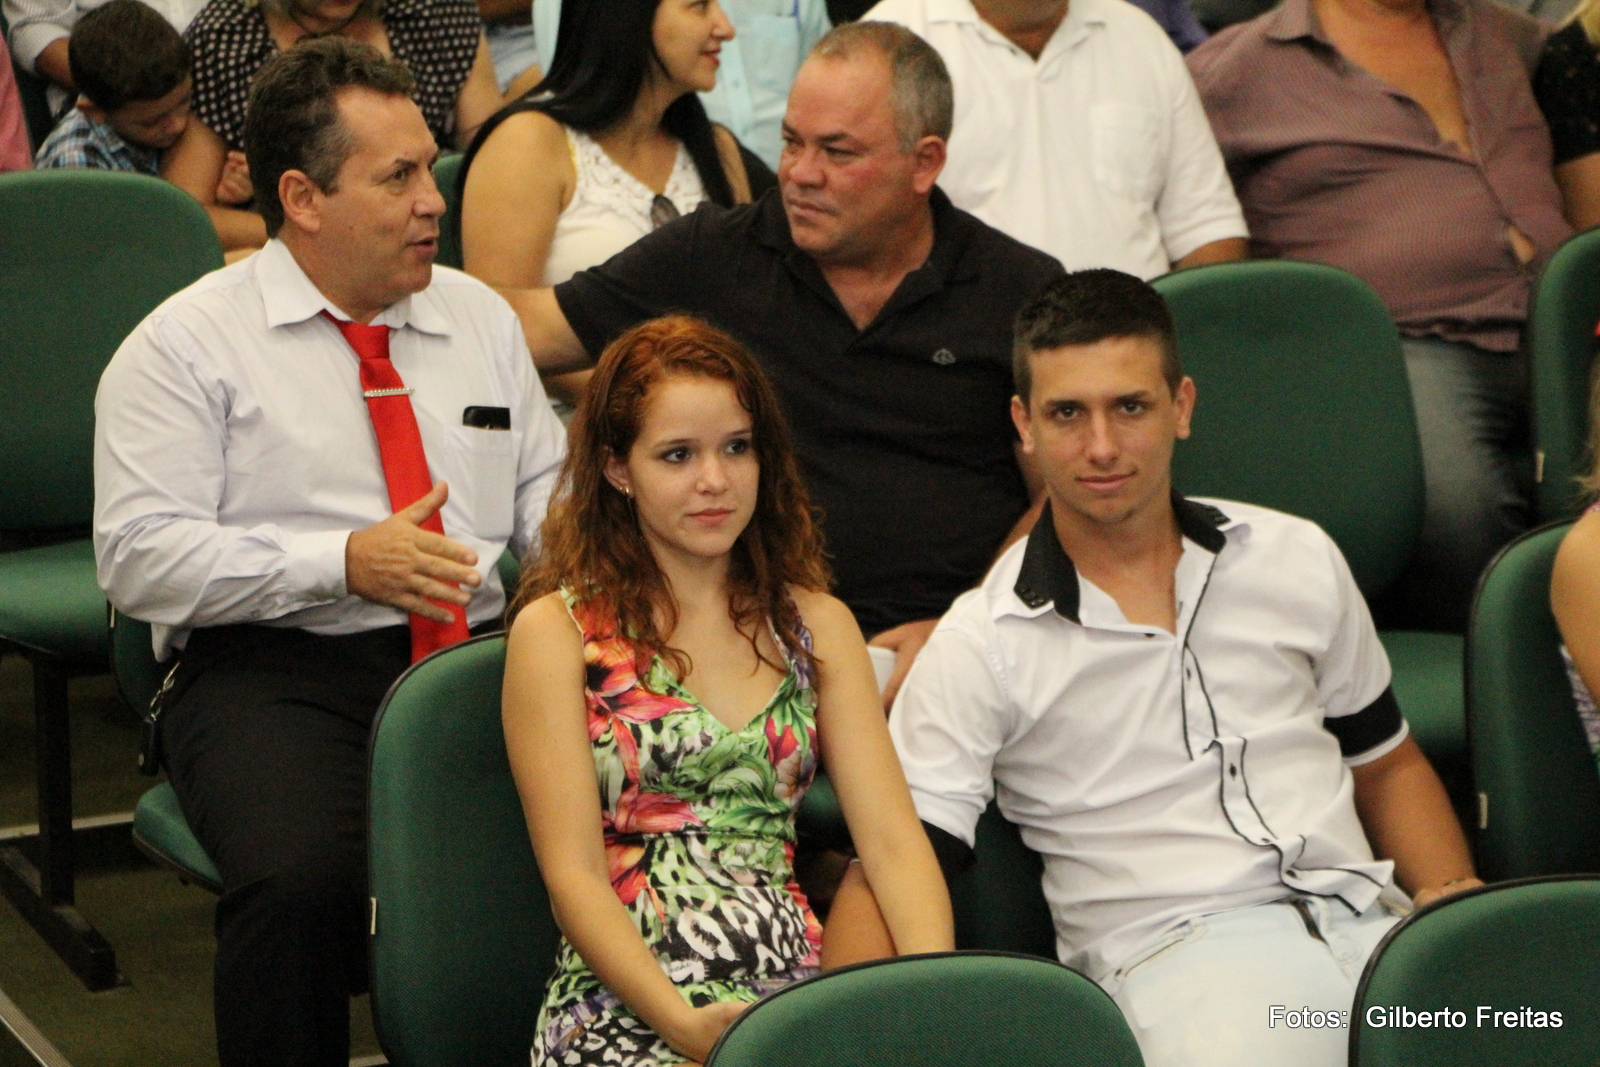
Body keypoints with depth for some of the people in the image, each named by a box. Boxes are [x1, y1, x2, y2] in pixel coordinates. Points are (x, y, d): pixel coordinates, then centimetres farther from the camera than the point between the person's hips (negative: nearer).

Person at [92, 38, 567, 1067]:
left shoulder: (482, 318, 20)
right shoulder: (188, 345, 3)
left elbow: (545, 485, 24)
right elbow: (140, 556, -5)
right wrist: (343, 563, -15)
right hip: (275, 672, -4)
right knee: (300, 878, -35)